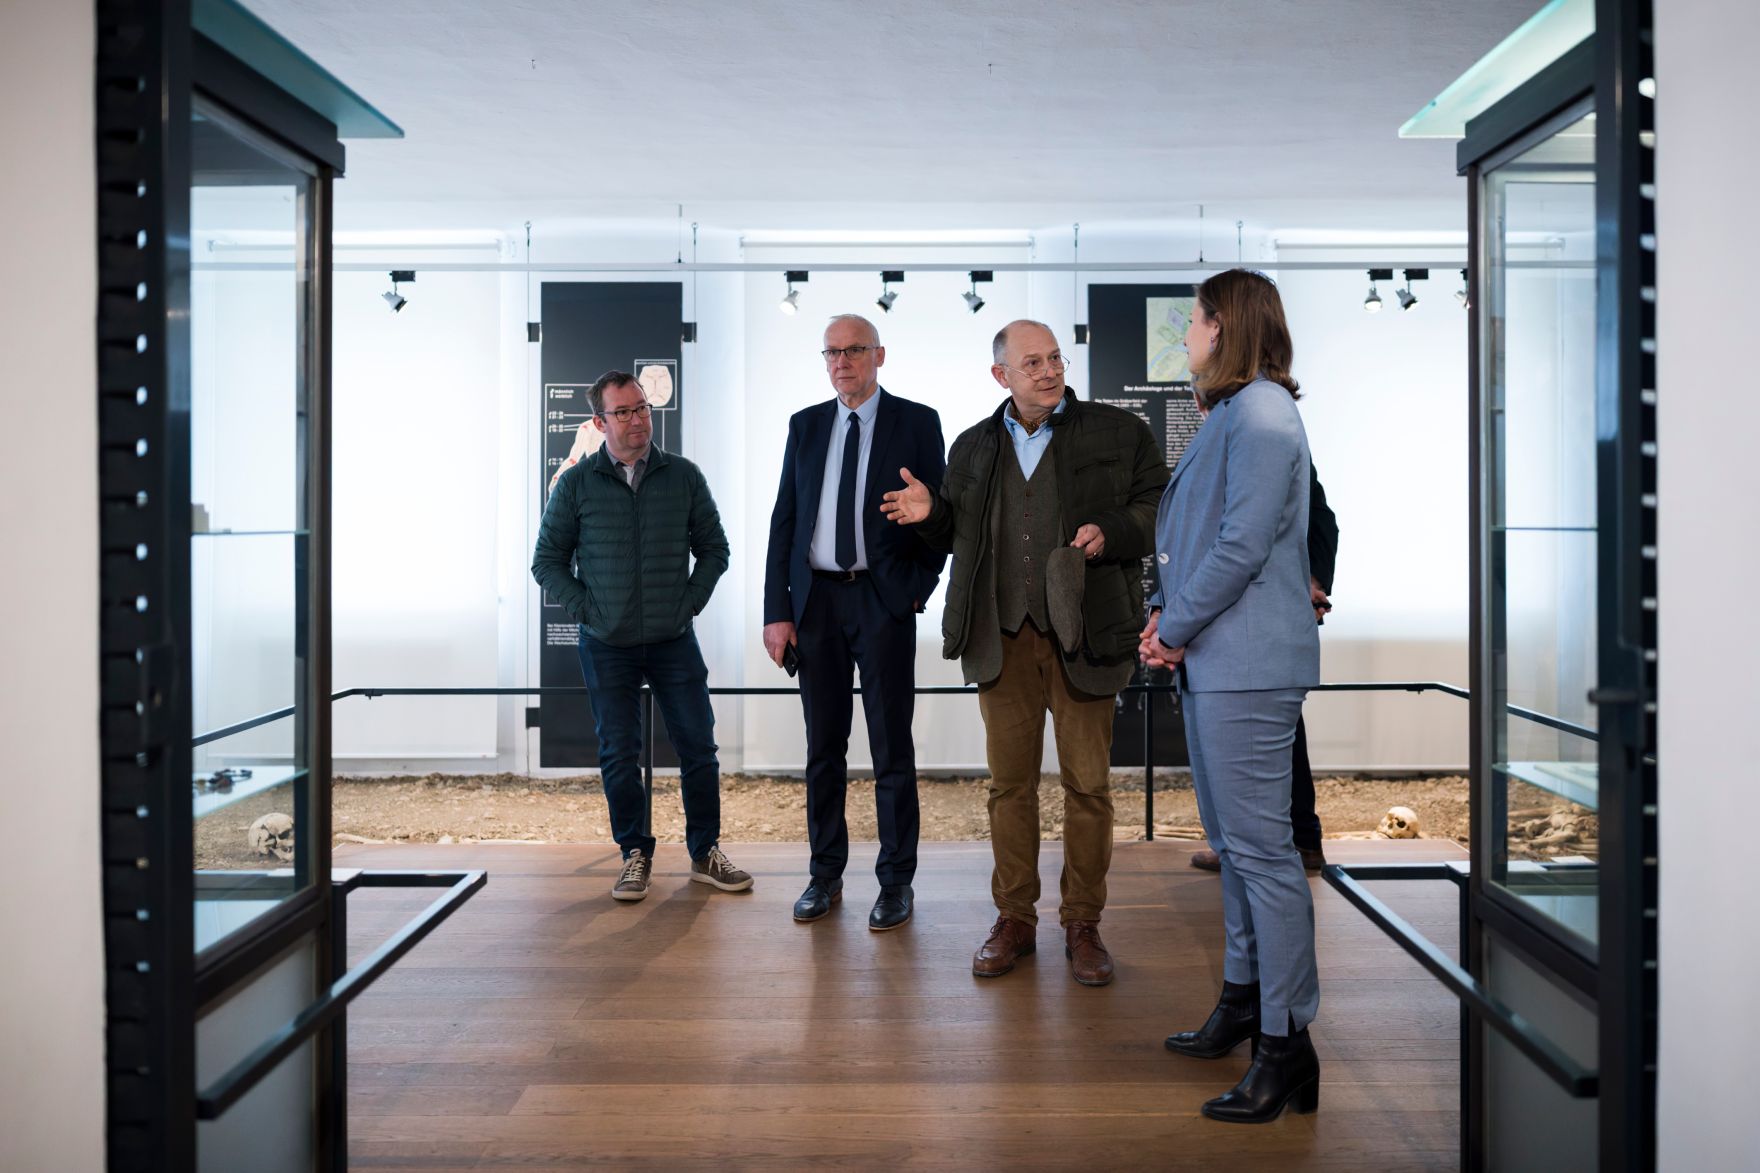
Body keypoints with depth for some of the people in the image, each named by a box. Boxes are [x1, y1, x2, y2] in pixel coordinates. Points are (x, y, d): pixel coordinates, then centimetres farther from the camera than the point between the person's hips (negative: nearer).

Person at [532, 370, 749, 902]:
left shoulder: (684, 476, 2)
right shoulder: (577, 484, -1)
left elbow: (713, 548, 9)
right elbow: (548, 560, 3)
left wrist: (690, 602, -2)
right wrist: (587, 611, -6)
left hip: (674, 640, 1)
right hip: (606, 646, -1)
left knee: (698, 746, 2)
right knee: (619, 754, 5)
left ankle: (705, 853, 17)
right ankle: (636, 856, 20)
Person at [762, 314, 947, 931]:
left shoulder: (917, 422, 1)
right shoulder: (805, 425, 10)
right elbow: (783, 521, 8)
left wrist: (918, 589, -8)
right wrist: (777, 611, 2)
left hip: (884, 600, -3)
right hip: (816, 601, 3)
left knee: (892, 748, 2)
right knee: (823, 747, 10)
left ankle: (896, 881, 13)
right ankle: (825, 874, 22)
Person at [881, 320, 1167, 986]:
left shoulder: (1119, 434, 4)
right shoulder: (973, 448, 14)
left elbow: (1160, 512, 4)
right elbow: (960, 535, 21)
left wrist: (1110, 533, -14)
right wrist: (931, 512, 0)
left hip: (1082, 635, -2)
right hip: (1002, 638, 3)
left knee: (1088, 783, 3)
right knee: (1009, 783, 7)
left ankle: (1082, 925, 16)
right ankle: (1014, 918, 20)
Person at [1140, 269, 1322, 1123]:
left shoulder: (1262, 415, -14)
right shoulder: (1228, 413, 18)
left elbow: (1242, 546, -20)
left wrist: (1176, 628, -11)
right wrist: (1165, 615, 5)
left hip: (1249, 667, -10)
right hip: (1211, 661, 11)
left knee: (1262, 851, -6)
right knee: (1231, 842, 18)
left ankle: (1287, 1046, 3)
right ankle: (1242, 999, 32)